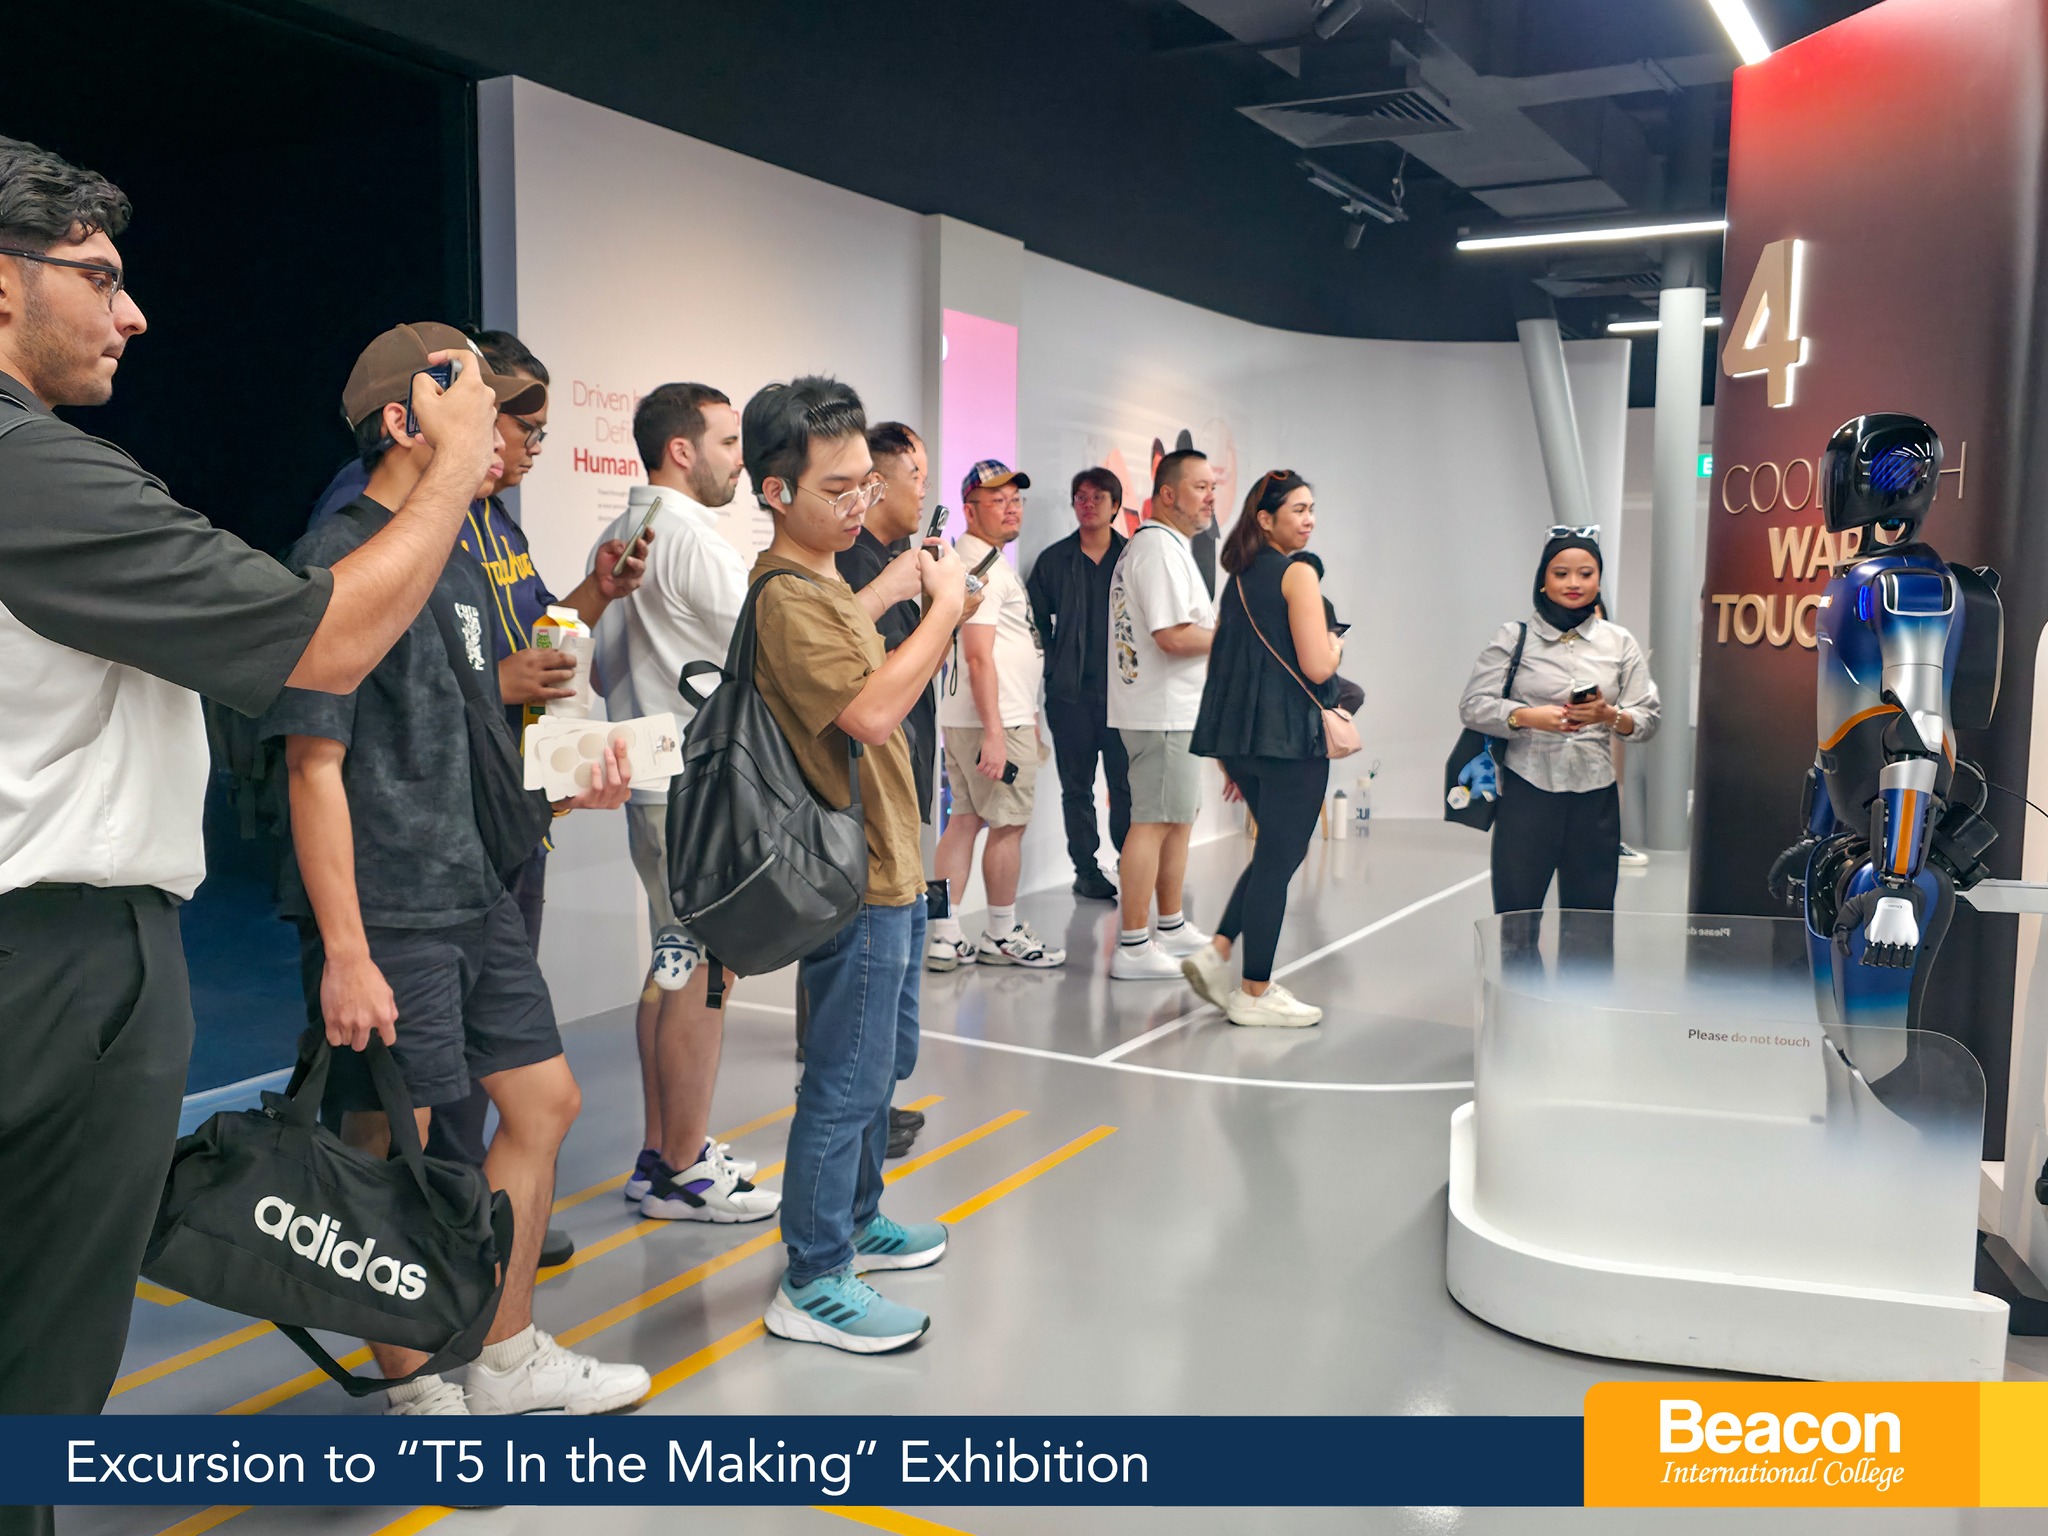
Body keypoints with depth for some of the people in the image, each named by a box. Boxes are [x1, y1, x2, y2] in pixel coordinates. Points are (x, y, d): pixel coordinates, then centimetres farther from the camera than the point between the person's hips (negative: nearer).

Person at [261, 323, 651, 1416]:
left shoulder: (459, 565, 15)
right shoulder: (339, 559, -11)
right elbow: (316, 764, -16)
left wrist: (567, 785, 5)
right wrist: (345, 954, -19)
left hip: (477, 897, 9)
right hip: (386, 920, -9)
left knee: (544, 1101, 13)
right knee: (398, 1156, 2)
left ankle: (507, 1358, 28)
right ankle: (409, 1389, 21)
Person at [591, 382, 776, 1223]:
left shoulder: (614, 539, 15)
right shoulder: (694, 538, -15)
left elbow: (606, 665, 19)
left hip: (651, 777, 10)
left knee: (674, 964, 16)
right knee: (703, 973, -2)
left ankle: (661, 1150, 24)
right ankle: (683, 1172, 7)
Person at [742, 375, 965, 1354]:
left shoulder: (822, 584, 14)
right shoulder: (786, 597, -19)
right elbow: (870, 712, -28)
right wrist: (944, 606, -21)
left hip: (889, 866, 11)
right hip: (856, 878, -11)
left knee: (884, 1062, 21)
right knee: (847, 1082, -2)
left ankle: (856, 1222, 37)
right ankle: (812, 1284, 10)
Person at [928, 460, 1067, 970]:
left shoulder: (972, 560, 20)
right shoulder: (985, 565, -13)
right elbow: (978, 655, -21)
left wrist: (1026, 714, 28)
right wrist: (995, 732, -24)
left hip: (966, 718, 10)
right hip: (996, 720, -10)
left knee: (965, 820, 8)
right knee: (1009, 825, 0)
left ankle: (943, 937, 9)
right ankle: (1002, 935, 12)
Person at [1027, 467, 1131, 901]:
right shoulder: (1053, 560, 8)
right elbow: (1036, 621, 10)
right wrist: (1054, 665, 1)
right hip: (1070, 691, 1)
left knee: (1126, 783, -3)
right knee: (1077, 787, 7)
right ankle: (1085, 870, 16)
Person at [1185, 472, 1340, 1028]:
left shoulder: (1238, 578, 15)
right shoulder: (1299, 572, -9)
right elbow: (1316, 667, -17)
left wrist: (1232, 757, 22)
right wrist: (1335, 645, 7)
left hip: (1238, 735, 8)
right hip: (1290, 736, -8)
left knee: (1275, 851, 20)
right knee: (1279, 858, 0)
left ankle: (1217, 952, 11)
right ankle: (1255, 994, 6)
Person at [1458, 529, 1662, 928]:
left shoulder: (1619, 642, 11)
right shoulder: (1514, 637, 5)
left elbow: (1648, 719, 7)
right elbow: (1474, 705, -2)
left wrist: (1610, 716, -14)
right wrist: (1528, 716, -19)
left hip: (1595, 796, 2)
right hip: (1528, 792, -2)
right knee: (1515, 917, 0)